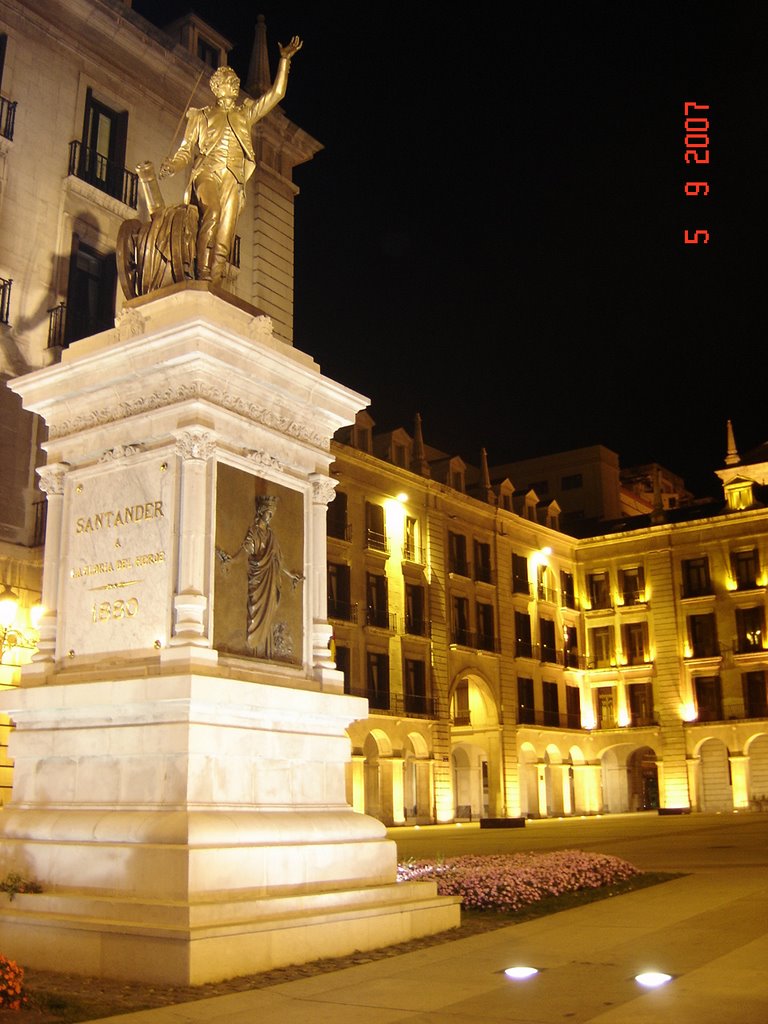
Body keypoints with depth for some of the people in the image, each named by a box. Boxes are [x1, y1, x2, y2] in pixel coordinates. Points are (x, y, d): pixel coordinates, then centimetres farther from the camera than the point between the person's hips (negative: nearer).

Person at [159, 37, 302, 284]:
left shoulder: (245, 115, 29)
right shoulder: (202, 115, 24)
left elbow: (276, 94, 23)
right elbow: (187, 149, 16)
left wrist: (285, 60, 17)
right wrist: (172, 165, -4)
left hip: (234, 179, 2)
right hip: (207, 173, -2)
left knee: (226, 232, -14)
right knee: (211, 213, -30)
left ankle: (215, 282, -21)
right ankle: (203, 276, -38)